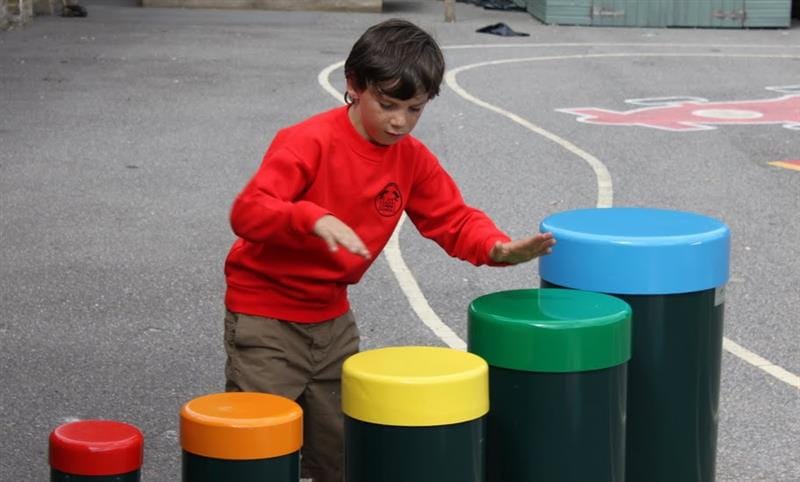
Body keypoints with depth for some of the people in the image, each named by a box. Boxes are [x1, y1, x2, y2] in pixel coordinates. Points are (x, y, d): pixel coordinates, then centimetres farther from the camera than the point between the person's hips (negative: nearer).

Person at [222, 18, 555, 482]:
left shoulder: (412, 158, -2)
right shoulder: (309, 142, -20)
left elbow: (454, 220, 3)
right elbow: (248, 211, -29)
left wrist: (497, 248, -19)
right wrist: (313, 219, -48)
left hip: (332, 314, 6)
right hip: (265, 309, -6)